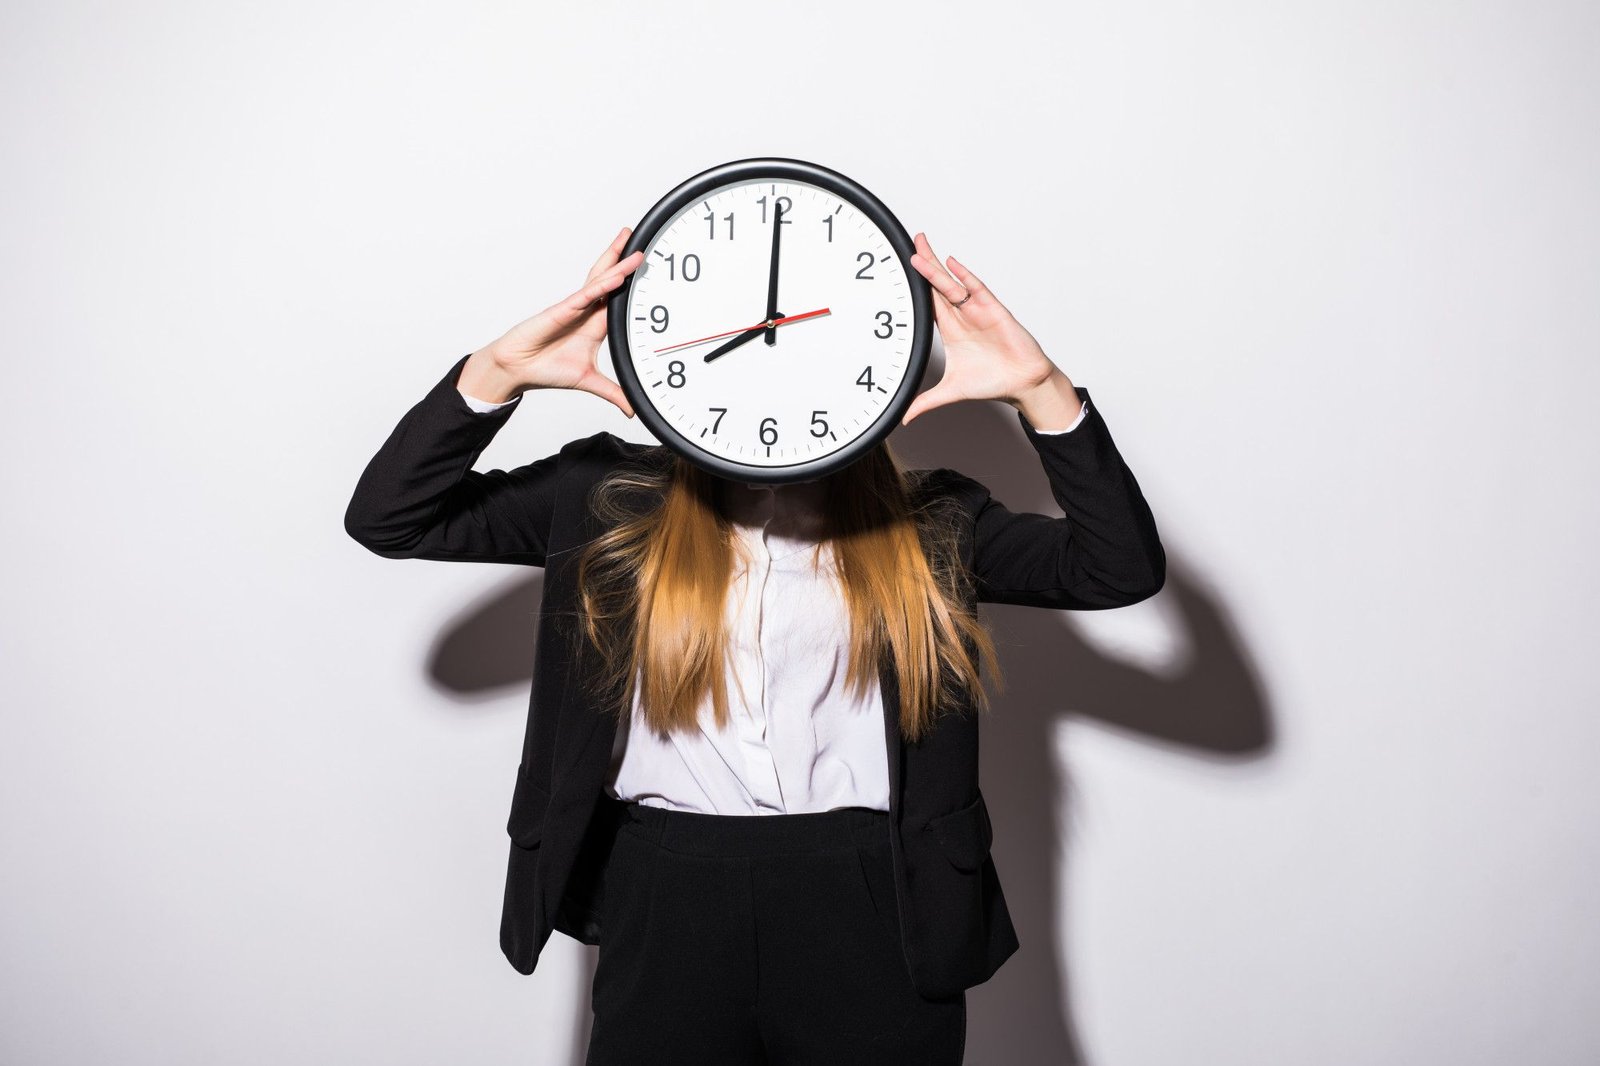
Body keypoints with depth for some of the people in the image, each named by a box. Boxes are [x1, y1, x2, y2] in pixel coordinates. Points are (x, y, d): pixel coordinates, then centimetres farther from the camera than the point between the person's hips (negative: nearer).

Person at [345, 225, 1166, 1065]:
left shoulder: (929, 524, 5)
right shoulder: (615, 500, 4)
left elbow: (1124, 567, -6)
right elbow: (387, 518, 0)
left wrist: (1041, 391, -17)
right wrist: (498, 372, -14)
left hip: (876, 932, 1)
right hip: (666, 920, 0)